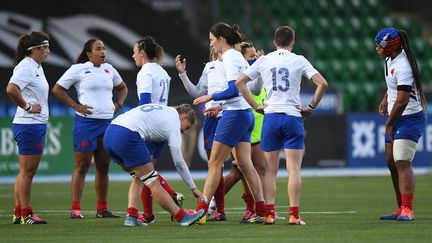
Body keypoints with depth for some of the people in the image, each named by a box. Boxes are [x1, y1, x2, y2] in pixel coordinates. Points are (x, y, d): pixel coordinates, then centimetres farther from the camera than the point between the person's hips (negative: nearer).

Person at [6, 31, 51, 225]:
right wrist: (27, 107, -19)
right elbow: (11, 89, -29)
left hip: (37, 124, 10)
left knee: (26, 172, 12)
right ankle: (26, 214, -2)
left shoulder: (37, 67, 15)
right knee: (27, 171, -5)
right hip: (29, 124, -10)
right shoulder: (26, 67, -15)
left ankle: (18, 213, 17)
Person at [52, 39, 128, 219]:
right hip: (86, 122, -6)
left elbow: (122, 88, 30)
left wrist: (118, 104, 12)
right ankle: (75, 209, -6)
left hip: (108, 122, 6)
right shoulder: (78, 69, -3)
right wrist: (76, 106, -9)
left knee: (103, 166, 8)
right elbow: (57, 89, -3)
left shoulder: (109, 69, 13)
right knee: (82, 165, -6)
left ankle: (102, 209, 14)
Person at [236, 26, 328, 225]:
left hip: (270, 116, 2)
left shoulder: (263, 61, 8)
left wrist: (256, 106, 9)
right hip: (293, 116, -2)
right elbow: (322, 84, -7)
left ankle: (269, 214, 2)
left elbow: (239, 82, 8)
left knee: (270, 170, 7)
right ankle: (294, 214, -7)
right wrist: (311, 107, 3)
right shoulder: (298, 61, 1)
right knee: (294, 169, -2)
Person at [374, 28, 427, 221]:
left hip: (409, 119, -10)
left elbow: (402, 100, -25)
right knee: (392, 163, 12)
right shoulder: (390, 60, 9)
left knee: (402, 163, -17)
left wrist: (389, 125, -17)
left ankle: (407, 210, -21)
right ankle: (401, 209, 20)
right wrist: (385, 99, 10)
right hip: (396, 119, 10)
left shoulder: (402, 66, -22)